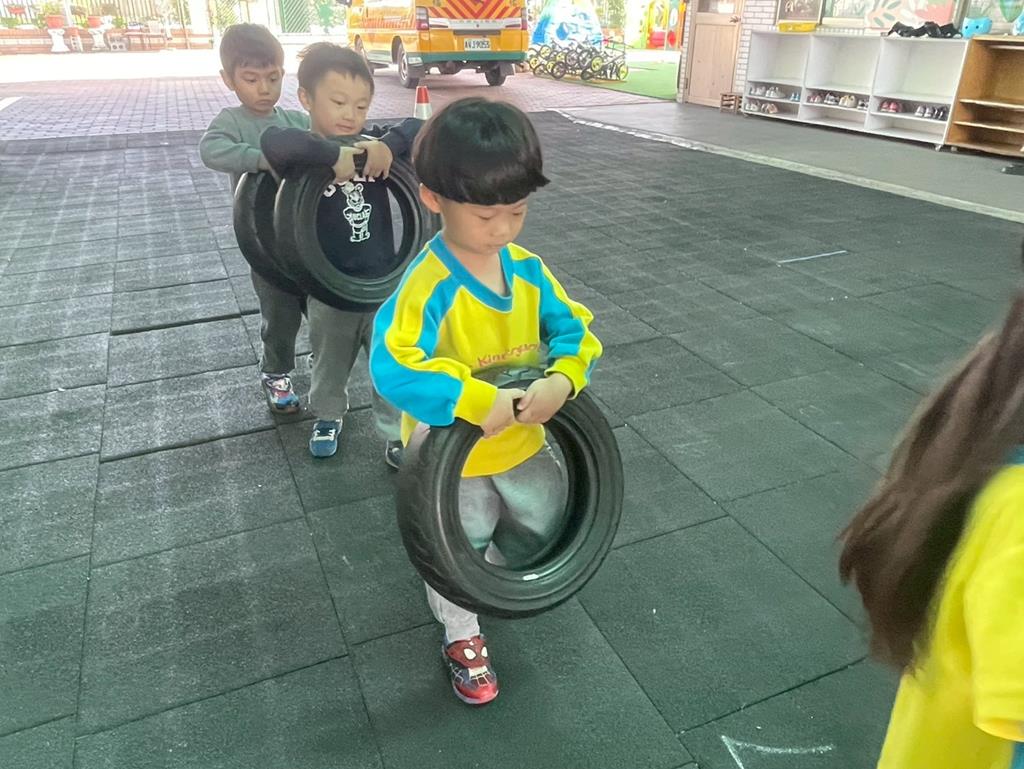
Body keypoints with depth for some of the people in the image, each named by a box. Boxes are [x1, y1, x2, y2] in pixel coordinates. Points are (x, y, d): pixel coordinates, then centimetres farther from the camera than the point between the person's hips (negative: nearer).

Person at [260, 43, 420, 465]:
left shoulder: (373, 145, -3)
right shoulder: (305, 156, -14)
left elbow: (419, 129, -7)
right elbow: (272, 141, -35)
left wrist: (390, 144, -25)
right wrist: (334, 154, -39)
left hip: (384, 285, 2)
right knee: (330, 365, 22)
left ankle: (397, 433, 28)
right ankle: (328, 416, 48)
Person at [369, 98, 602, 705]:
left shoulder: (527, 269, -9)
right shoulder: (429, 286, -29)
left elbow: (574, 328, -7)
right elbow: (394, 369, -40)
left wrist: (561, 381, -26)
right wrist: (477, 402, -44)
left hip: (522, 440, 6)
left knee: (551, 521, 26)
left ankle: (496, 570, 57)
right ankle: (463, 636, 46)